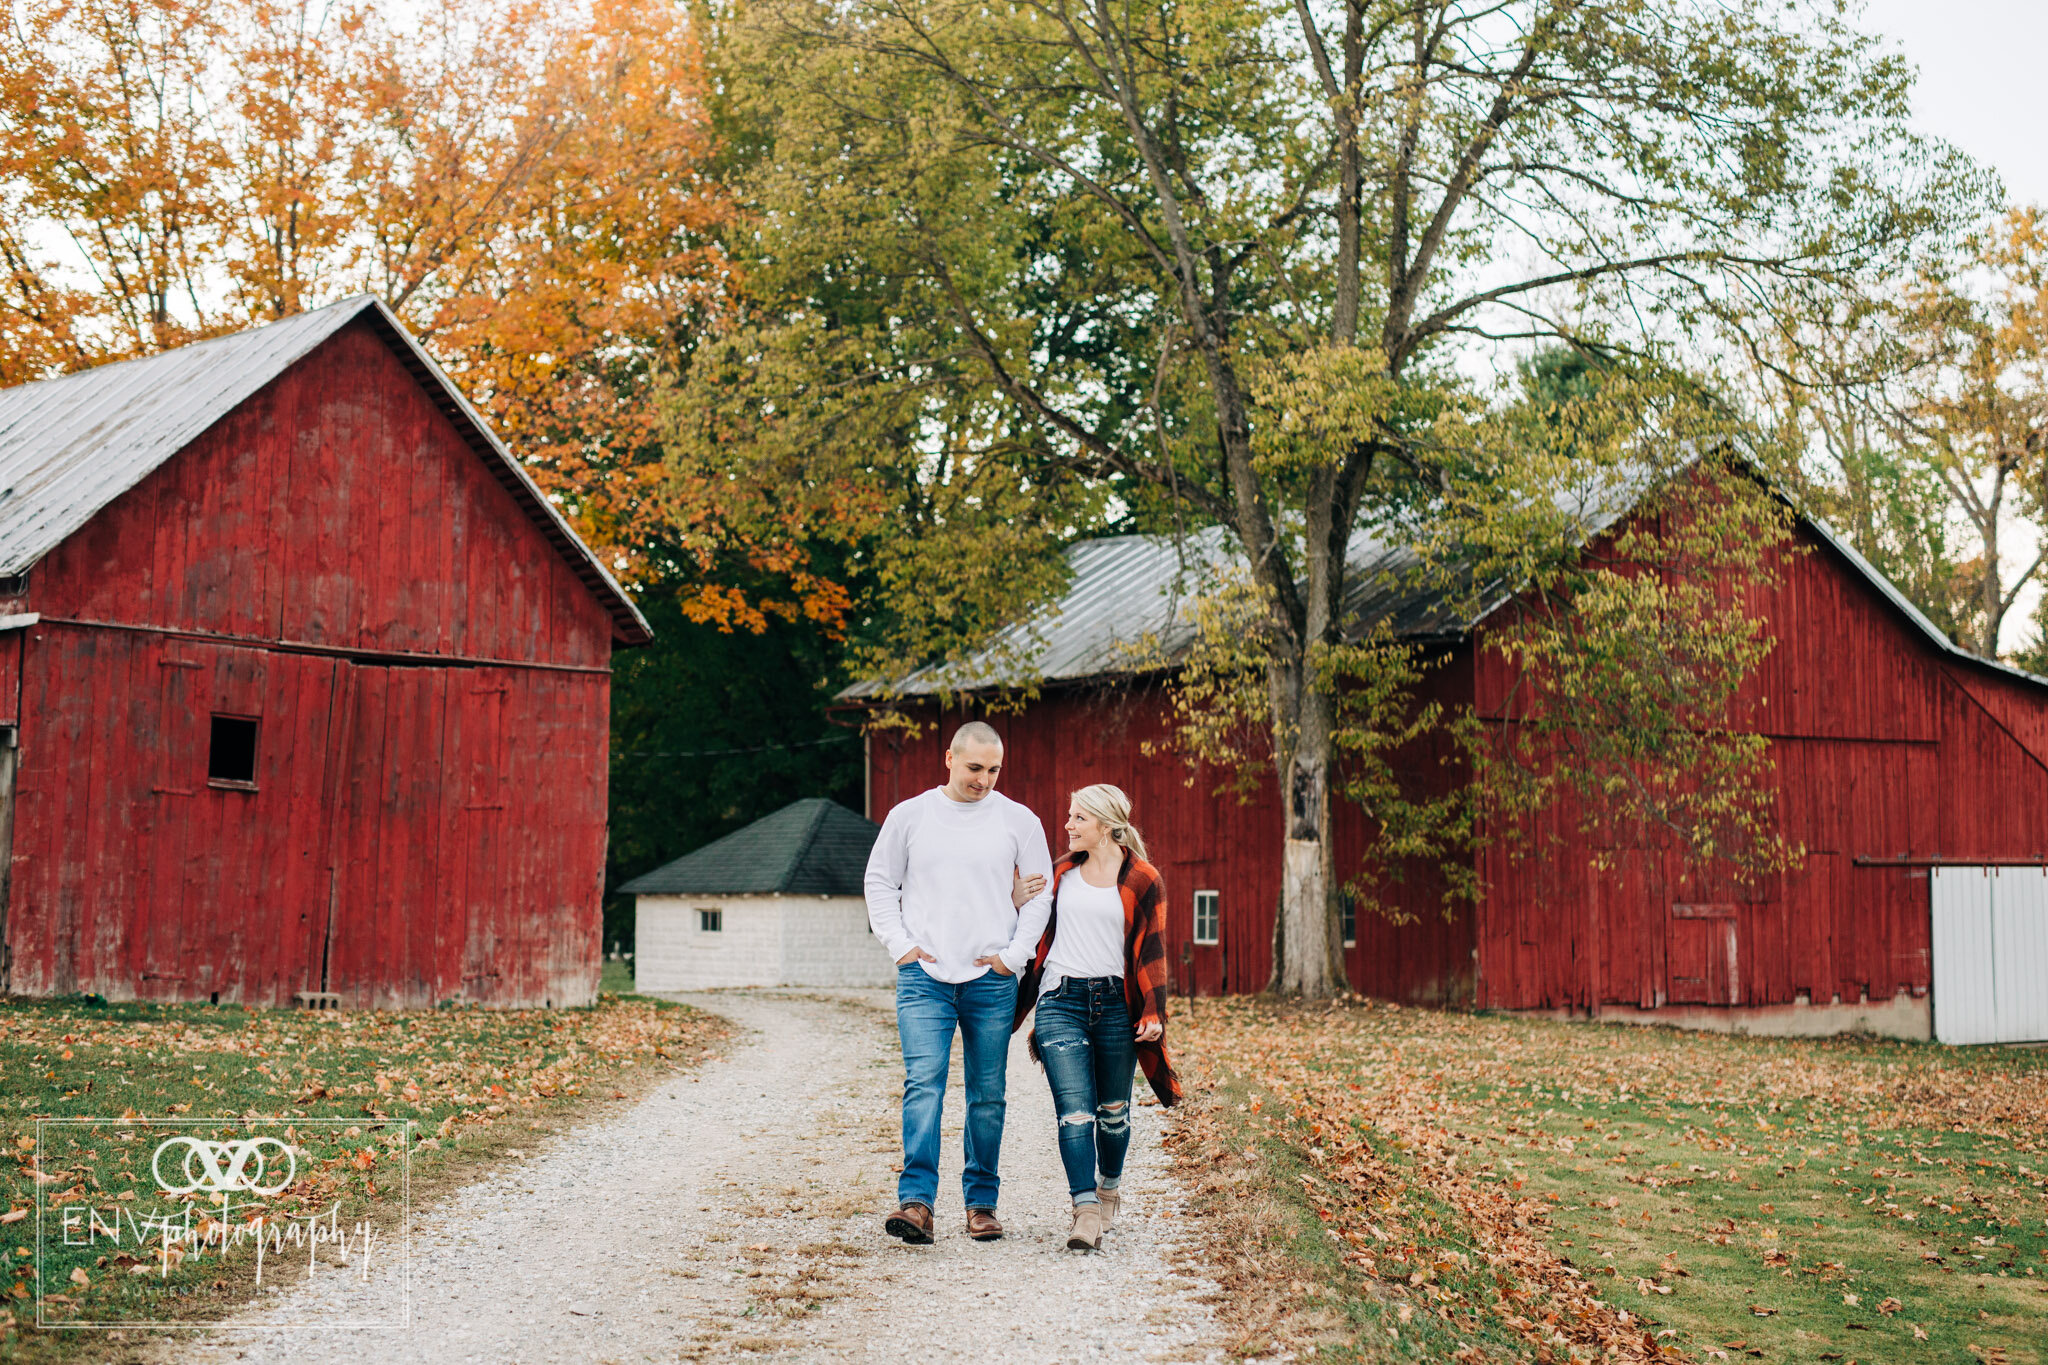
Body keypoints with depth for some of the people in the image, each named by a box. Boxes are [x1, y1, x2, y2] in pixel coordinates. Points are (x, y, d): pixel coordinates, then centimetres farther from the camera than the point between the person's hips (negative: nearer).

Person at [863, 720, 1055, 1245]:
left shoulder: (1019, 821, 5)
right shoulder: (909, 816, 5)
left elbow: (1040, 893, 11)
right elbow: (879, 882, 12)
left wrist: (1015, 953, 1)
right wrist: (899, 944, 1)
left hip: (992, 980, 1)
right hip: (924, 978, -1)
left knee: (988, 1094, 5)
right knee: (923, 1084, -14)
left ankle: (981, 1201, 16)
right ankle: (917, 1201, -18)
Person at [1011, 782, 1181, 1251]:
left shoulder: (1142, 881, 1)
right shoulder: (1063, 873, 11)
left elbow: (1151, 951, -1)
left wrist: (1153, 1013, -7)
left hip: (1116, 1003, -1)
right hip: (1061, 1003, 1)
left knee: (1113, 1109, 12)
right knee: (1074, 1110, -11)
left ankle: (1109, 1186, 36)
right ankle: (1085, 1211, -16)